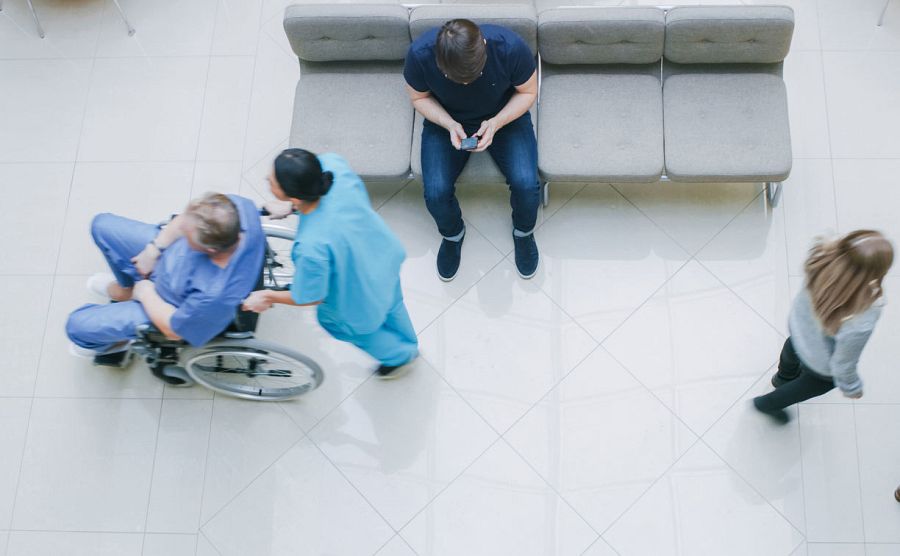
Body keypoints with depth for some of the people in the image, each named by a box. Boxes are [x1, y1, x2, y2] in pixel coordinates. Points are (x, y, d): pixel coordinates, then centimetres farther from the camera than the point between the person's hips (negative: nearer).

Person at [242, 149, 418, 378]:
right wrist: (292, 205, -8)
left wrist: (267, 297, -9)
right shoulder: (333, 164, -32)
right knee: (389, 304, 37)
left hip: (361, 300, -5)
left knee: (331, 320, 32)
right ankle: (409, 345, 70)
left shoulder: (312, 247, -45)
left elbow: (309, 297, -23)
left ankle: (399, 355, 57)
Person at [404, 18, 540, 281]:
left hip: (505, 117, 0)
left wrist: (497, 123, -27)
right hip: (446, 121, 1)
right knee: (435, 192, -20)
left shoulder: (512, 47, -31)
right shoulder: (420, 53, -29)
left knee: (526, 184, -22)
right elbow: (419, 97, -8)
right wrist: (449, 124, -26)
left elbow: (528, 92, -11)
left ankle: (523, 232, 14)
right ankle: (452, 234, 16)